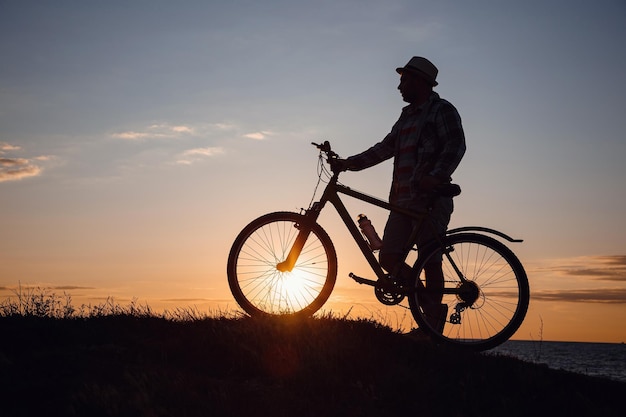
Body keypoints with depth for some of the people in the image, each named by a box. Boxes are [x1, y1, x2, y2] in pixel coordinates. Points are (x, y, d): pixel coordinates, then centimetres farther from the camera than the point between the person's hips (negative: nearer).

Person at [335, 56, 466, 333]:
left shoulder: (441, 110, -1)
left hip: (431, 199, -8)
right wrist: (349, 163, 20)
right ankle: (428, 303, 14)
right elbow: (384, 149, 29)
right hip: (403, 200, 8)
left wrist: (436, 176, -30)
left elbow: (456, 145, -15)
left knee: (430, 261, -7)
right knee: (389, 258, 1)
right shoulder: (407, 117, 26)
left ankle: (433, 322, 1)